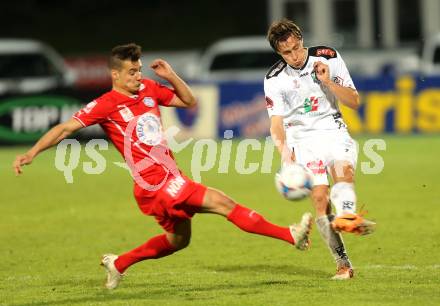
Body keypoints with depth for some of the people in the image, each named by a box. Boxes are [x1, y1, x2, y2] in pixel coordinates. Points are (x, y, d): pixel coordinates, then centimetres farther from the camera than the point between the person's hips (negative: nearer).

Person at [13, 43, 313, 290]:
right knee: (223, 203, -14)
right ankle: (290, 235, -14)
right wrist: (32, 153, -20)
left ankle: (118, 264, 37)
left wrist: (171, 75, 2)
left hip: (171, 177, 9)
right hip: (156, 182, -9)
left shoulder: (148, 89, 10)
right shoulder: (106, 105, -9)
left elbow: (190, 102, 18)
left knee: (178, 240, 24)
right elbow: (66, 128, -11)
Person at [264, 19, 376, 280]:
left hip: (333, 131, 0)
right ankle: (343, 264, -13)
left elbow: (354, 102, 2)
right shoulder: (275, 79, 2)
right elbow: (277, 123, -2)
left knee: (344, 168, -33)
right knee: (319, 197, -17)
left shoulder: (328, 58, 1)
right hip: (303, 138, 1)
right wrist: (284, 150, -21)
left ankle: (347, 217, -64)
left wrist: (328, 82, -13)